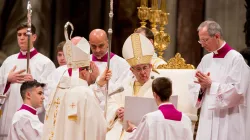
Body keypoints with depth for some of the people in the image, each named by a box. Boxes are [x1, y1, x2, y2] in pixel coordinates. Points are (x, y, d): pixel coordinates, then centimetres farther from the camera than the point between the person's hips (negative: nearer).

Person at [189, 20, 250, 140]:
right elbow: (194, 88, 13)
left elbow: (237, 91, -15)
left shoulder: (236, 59, -9)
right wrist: (202, 87, -8)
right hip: (207, 119, 6)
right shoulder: (206, 59, 12)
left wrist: (211, 84, -15)